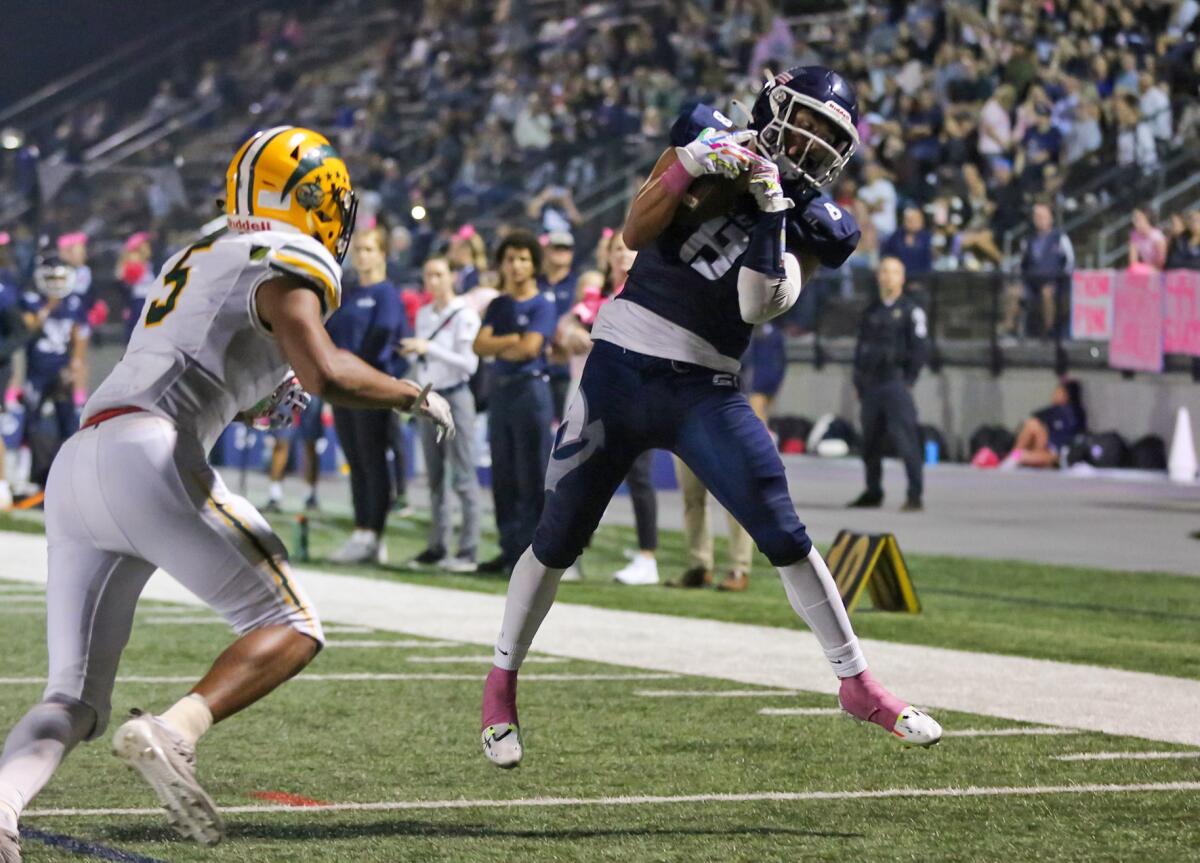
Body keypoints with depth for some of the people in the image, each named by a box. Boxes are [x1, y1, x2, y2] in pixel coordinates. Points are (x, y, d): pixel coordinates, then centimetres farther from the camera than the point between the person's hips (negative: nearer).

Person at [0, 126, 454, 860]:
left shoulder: (197, 258, 28)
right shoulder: (289, 263, 2)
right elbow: (324, 373, -14)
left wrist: (261, 397, 35)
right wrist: (415, 396, 2)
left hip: (76, 466, 8)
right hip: (148, 461, -8)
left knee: (76, 700, 7)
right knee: (292, 629, 3)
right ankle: (172, 733, -21)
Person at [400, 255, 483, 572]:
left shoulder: (464, 315, -7)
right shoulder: (423, 315, 14)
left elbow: (469, 363, -14)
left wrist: (428, 348, -18)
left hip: (455, 397, -7)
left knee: (463, 477, -8)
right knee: (435, 478, 7)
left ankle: (468, 550, -9)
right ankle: (437, 546, 10)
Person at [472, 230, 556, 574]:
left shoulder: (542, 306, -2)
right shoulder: (498, 305, 14)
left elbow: (529, 349, -14)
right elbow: (480, 345, 1)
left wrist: (497, 346, -1)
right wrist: (513, 340, -10)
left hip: (530, 388, -6)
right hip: (500, 389, 6)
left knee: (532, 477, -7)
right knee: (503, 477, 8)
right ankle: (510, 549, 13)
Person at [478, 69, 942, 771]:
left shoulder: (813, 225, 0)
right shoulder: (711, 140, 3)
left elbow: (760, 305, -15)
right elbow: (636, 232, -4)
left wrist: (770, 208, -21)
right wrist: (691, 163, -17)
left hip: (702, 390, 0)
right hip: (620, 366, 1)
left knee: (784, 535, -9)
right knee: (557, 541, 6)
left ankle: (857, 682, 3)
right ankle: (502, 685, 23)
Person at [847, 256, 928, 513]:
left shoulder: (910, 311, 1)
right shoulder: (870, 311, 17)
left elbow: (918, 349, -4)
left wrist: (908, 382, -10)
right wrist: (858, 382, 13)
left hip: (896, 383, -6)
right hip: (870, 385, 6)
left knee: (906, 440, -12)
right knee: (870, 442, 9)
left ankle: (915, 496, -12)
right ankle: (873, 492, 20)